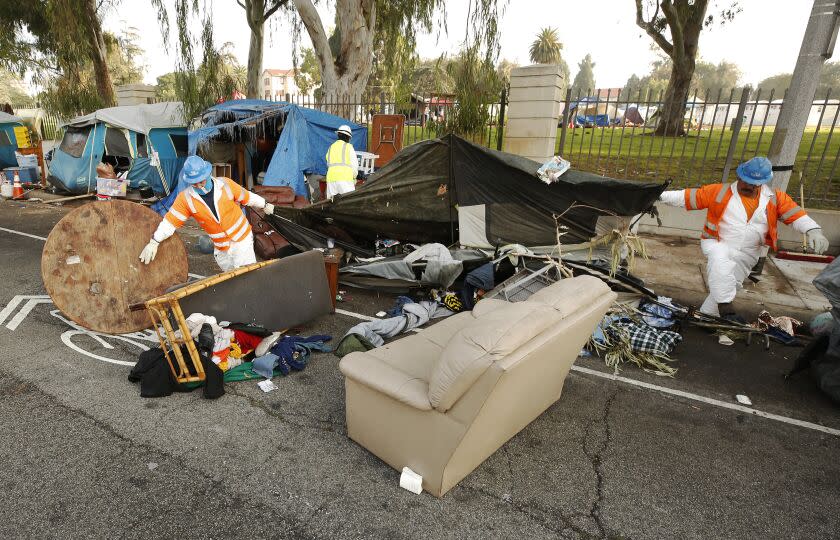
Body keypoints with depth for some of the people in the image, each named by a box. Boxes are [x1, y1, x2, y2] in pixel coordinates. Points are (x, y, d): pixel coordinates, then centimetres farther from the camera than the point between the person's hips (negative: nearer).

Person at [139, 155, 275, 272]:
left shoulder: (226, 184, -13)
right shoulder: (185, 198, -11)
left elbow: (247, 196, 1)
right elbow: (171, 221, -7)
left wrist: (265, 206, 14)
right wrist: (154, 243, -10)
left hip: (242, 240, -2)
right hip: (221, 249, 3)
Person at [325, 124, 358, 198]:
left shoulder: (331, 147, 19)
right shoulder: (348, 146, 4)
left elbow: (328, 164, 18)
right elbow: (354, 164, 3)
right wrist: (354, 177, 16)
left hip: (331, 178, 5)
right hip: (345, 178, -5)